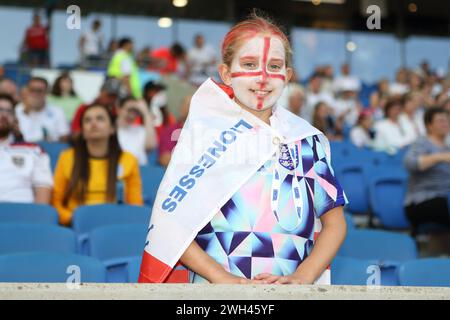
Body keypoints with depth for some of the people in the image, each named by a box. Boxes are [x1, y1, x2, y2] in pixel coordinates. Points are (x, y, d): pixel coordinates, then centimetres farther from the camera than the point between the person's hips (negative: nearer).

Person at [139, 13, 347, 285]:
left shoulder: (309, 140, 11)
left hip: (288, 286, 2)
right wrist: (223, 278, -12)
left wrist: (302, 277, -5)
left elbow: (334, 222, 12)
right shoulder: (203, 131, 3)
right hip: (212, 288, -1)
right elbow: (168, 220, -1)